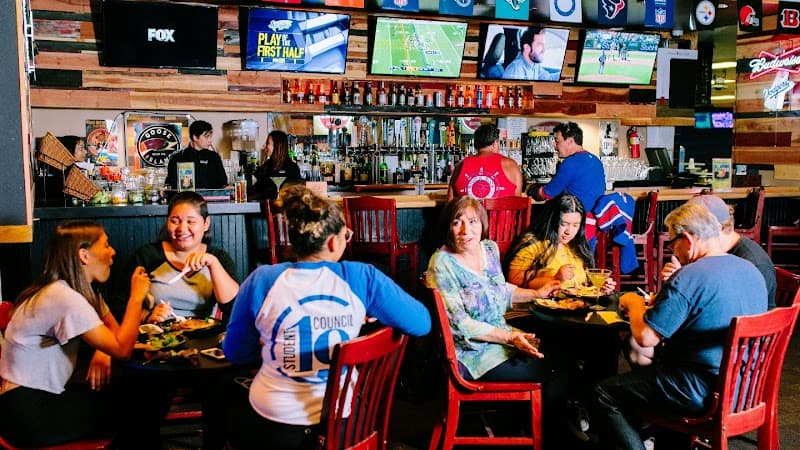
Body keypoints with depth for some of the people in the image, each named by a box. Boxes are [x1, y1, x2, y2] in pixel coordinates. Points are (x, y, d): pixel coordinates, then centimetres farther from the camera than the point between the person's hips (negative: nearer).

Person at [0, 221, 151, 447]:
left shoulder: (84, 290, 6)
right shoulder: (64, 298, -24)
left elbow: (115, 333, 7)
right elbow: (122, 349, -26)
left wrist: (103, 353, -14)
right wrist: (136, 297, -19)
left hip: (44, 396, 8)